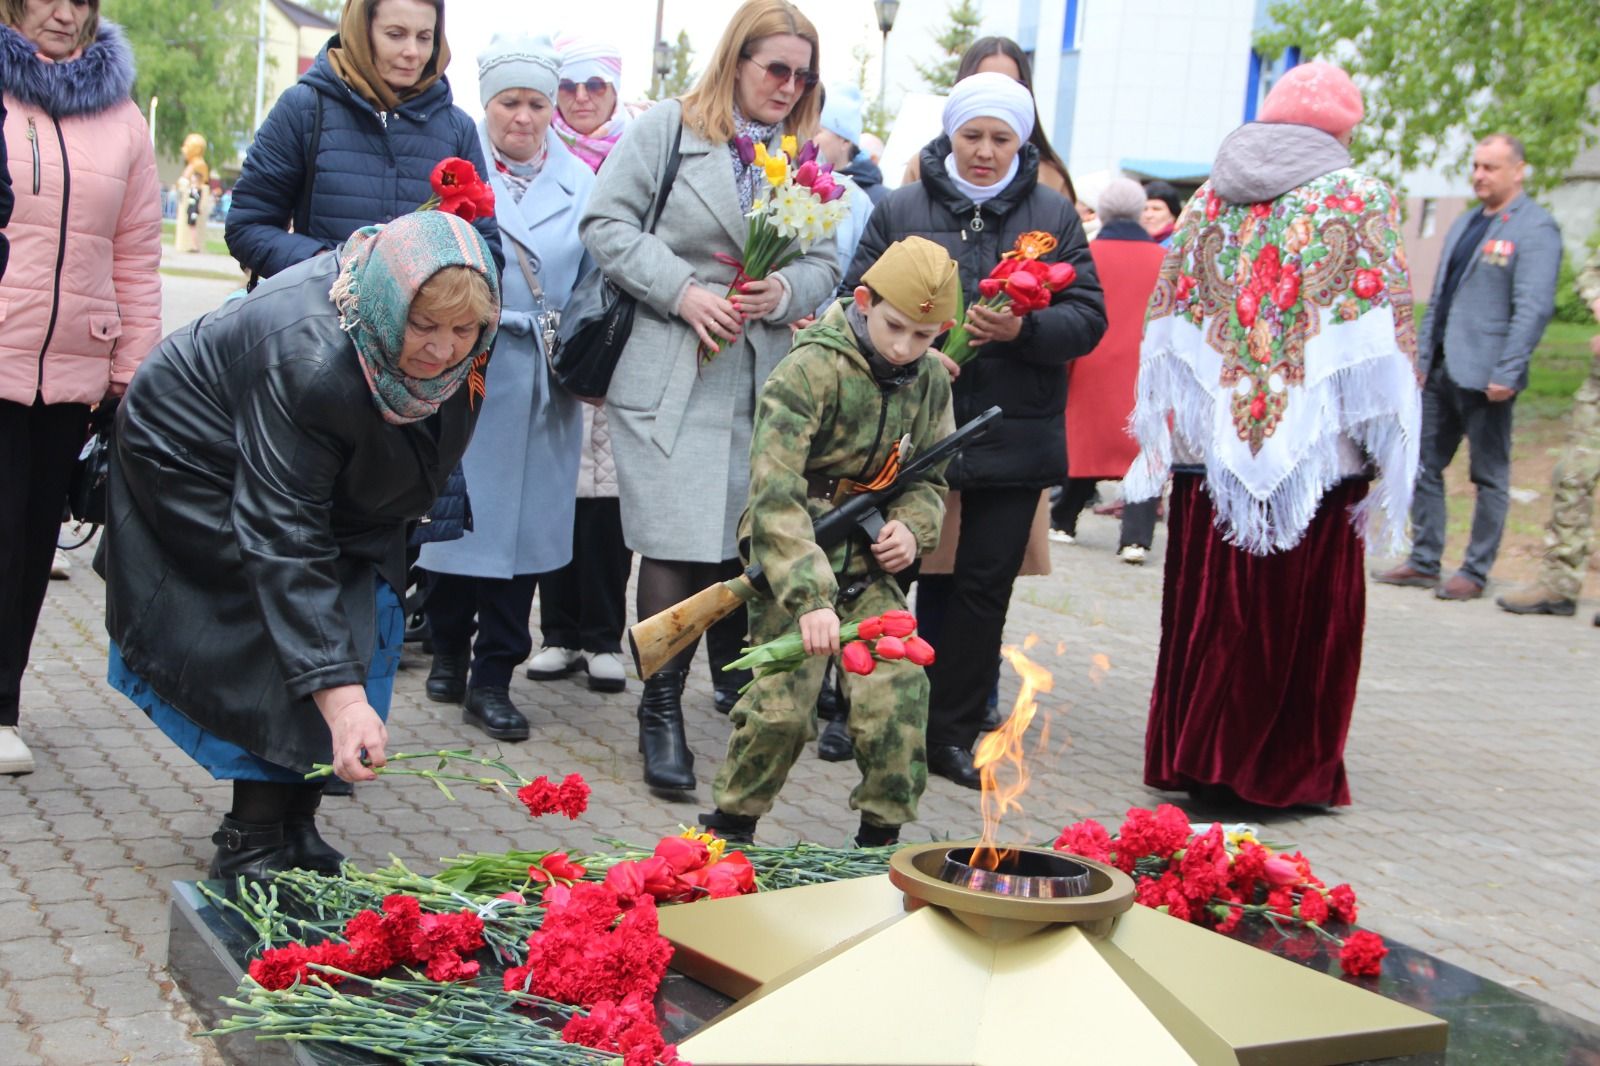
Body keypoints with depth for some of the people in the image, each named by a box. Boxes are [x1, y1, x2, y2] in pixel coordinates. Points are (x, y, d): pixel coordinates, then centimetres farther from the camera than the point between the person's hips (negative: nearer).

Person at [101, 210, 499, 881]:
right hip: (199, 466, -7)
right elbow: (284, 539, -42)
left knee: (365, 617, -4)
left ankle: (292, 826, 4)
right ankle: (252, 846, -6)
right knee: (293, 631, -17)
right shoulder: (309, 359, -42)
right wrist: (340, 695, -47)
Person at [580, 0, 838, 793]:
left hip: (765, 378, 5)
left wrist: (786, 291, -10)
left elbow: (825, 265, 13)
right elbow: (607, 224, -4)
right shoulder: (666, 128, 0)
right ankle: (661, 712, 2)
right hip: (672, 373, -4)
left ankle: (734, 676, 34)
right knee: (677, 543, -7)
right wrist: (682, 290, -14)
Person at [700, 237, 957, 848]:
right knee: (782, 703, -11)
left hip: (871, 564, 5)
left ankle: (881, 836, 9)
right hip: (796, 558, -5)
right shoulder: (810, 369, -18)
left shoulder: (930, 380, 2)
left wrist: (912, 526, -7)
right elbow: (775, 493, -27)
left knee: (900, 695, -9)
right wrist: (809, 596, -37)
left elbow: (929, 478, 17)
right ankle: (730, 823, 13)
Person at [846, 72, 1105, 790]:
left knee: (985, 584, 5)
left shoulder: (1053, 216, 8)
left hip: (1013, 440, 1)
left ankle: (952, 732, 14)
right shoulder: (901, 210, 7)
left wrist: (1024, 330, -18)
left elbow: (1087, 316, 2)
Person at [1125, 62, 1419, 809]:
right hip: (1316, 454, -3)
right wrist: (1382, 448, -2)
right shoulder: (1360, 202, -2)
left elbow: (1171, 323, 9)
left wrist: (1167, 436, 15)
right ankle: (1284, 769, 12)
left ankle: (1193, 757, 19)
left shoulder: (1210, 201, 9)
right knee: (1302, 619, 6)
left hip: (1211, 453, 4)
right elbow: (1382, 335, -7)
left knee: (1208, 609, 11)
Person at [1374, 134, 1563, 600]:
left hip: (1485, 375, -8)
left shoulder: (1535, 228, -9)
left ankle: (1476, 572, 11)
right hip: (1443, 370, 8)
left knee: (1490, 476, 3)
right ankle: (1424, 562, 19)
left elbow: (1534, 307, -15)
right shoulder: (1465, 224, 16)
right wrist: (1422, 356, 15)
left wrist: (1507, 373, -20)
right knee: (1424, 466, 10)